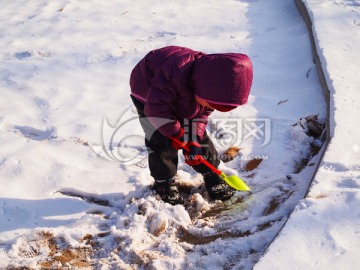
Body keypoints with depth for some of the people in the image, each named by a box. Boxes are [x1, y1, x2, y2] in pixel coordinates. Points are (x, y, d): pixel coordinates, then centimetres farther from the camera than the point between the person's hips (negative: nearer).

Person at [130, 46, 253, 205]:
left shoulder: (212, 89, -23)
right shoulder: (175, 73, -47)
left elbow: (201, 114, -10)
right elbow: (156, 108, -41)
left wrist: (193, 143, -19)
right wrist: (175, 132, -31)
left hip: (181, 98, 5)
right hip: (148, 92, -5)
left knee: (199, 137, 1)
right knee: (160, 140, -13)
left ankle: (211, 175, 17)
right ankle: (164, 182, 5)